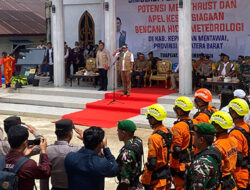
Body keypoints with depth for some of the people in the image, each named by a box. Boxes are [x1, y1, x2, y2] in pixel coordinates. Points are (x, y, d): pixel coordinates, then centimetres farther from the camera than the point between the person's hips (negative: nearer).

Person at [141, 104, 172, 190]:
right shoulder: (168, 132, 3)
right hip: (167, 175, 8)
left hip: (157, 179, -8)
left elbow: (151, 163, -23)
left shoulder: (154, 138, -23)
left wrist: (145, 181, -16)